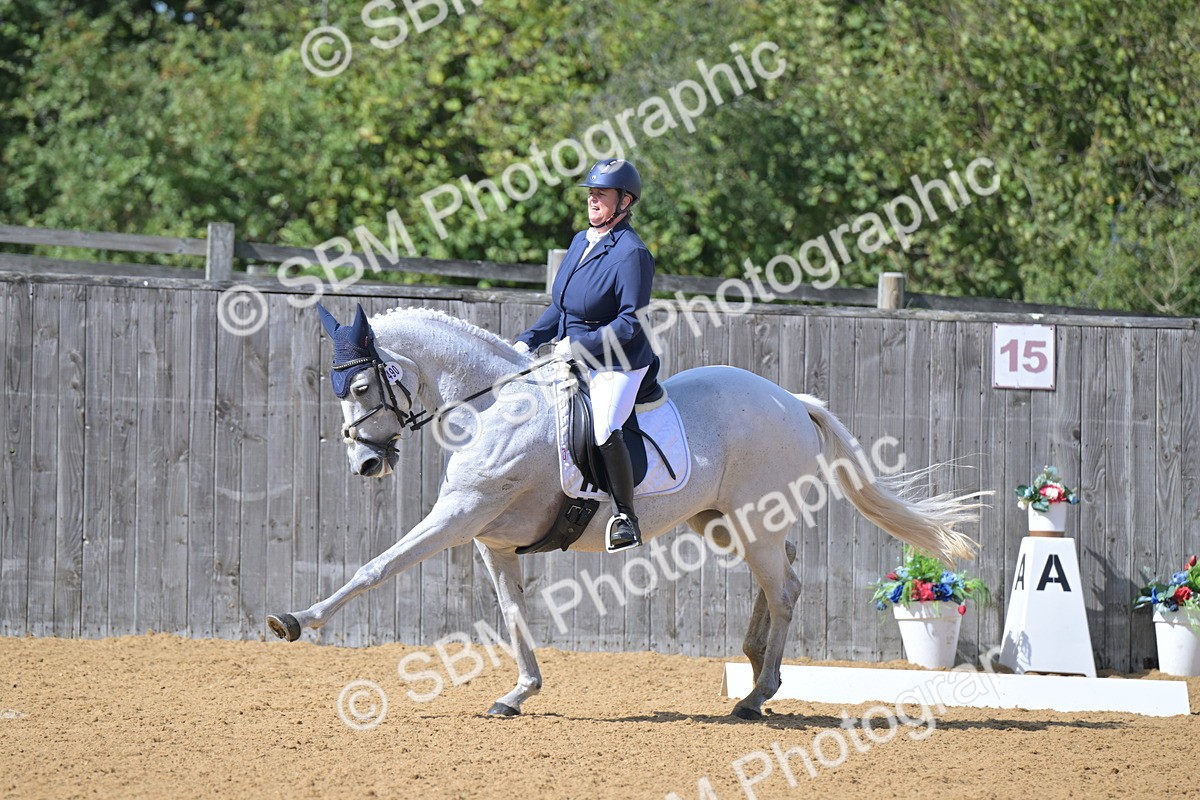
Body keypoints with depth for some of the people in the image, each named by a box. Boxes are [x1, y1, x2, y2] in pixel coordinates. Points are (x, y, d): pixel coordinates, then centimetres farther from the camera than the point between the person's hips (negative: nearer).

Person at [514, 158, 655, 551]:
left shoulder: (631, 253, -16)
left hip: (617, 364, -9)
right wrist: (528, 341, 7)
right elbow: (559, 308, 19)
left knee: (603, 430, -31)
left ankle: (625, 517, -17)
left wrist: (579, 345, -21)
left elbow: (633, 323, -20)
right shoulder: (580, 241, 10)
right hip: (571, 360, 9)